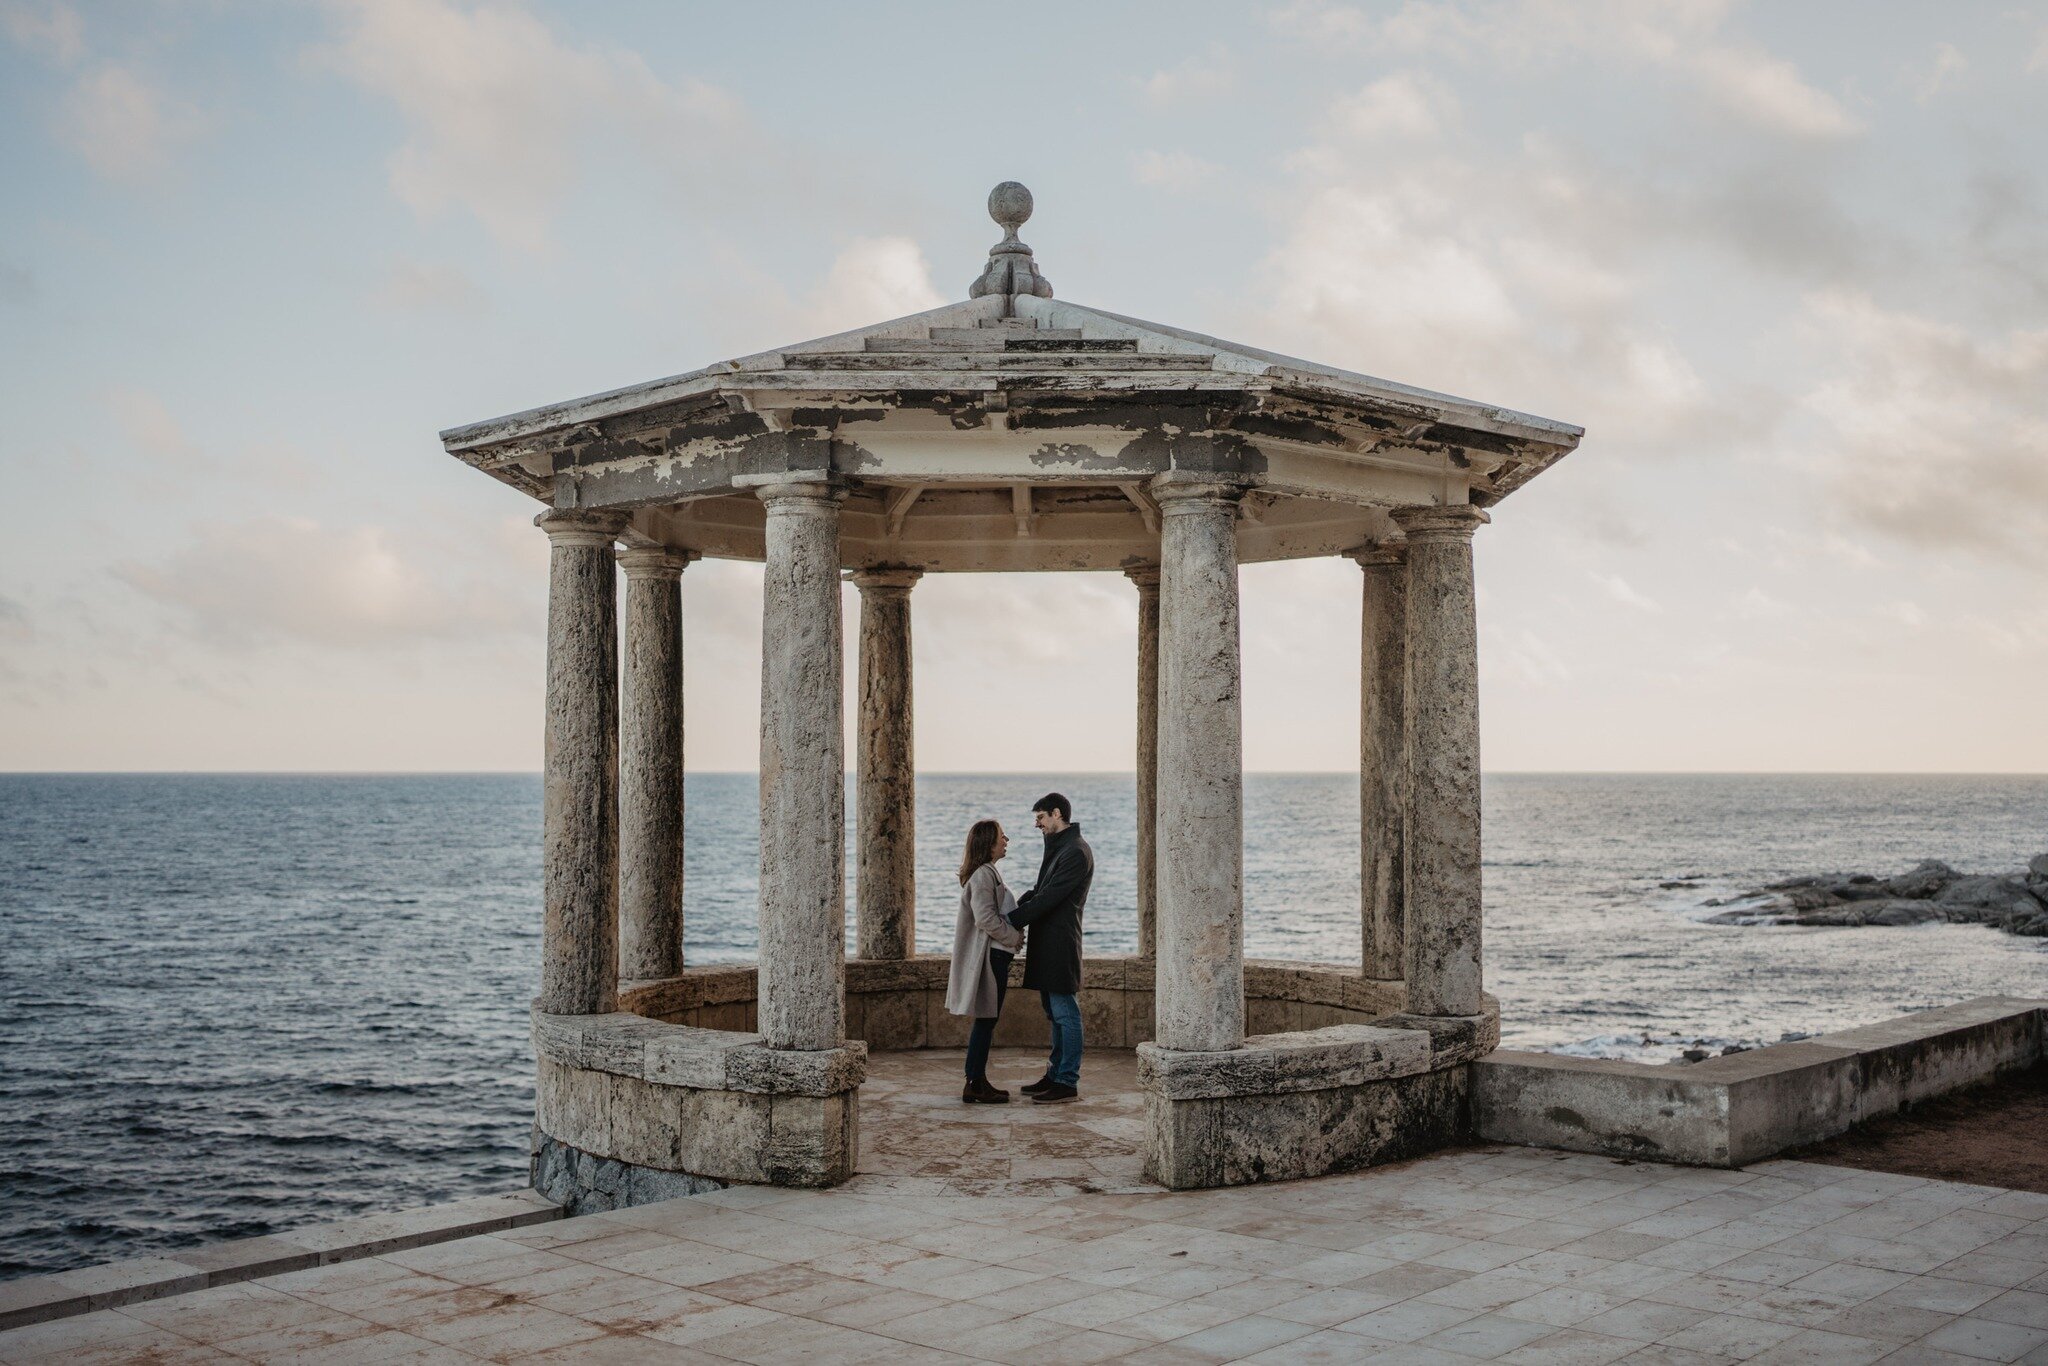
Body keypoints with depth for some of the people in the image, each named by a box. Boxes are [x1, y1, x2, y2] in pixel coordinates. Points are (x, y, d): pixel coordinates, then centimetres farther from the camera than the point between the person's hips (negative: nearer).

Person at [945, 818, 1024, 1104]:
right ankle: (974, 1086, -4)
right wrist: (1015, 937, -12)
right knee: (986, 1020, -7)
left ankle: (978, 1082, 16)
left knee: (987, 1021, 12)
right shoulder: (983, 875, -16)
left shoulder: (988, 872, 18)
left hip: (996, 955, 10)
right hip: (991, 955, -10)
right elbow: (986, 919, -22)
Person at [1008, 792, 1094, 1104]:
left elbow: (1050, 897, -20)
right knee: (1055, 1013, 15)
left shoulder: (1076, 852, -15)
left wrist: (1013, 921, -17)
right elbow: (1040, 891, 17)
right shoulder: (1057, 848, 18)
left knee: (1065, 1013, -6)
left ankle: (1068, 1081, -3)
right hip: (1046, 943, 10)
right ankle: (1055, 1075, 22)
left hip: (1060, 943, -10)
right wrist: (1014, 909, 1)